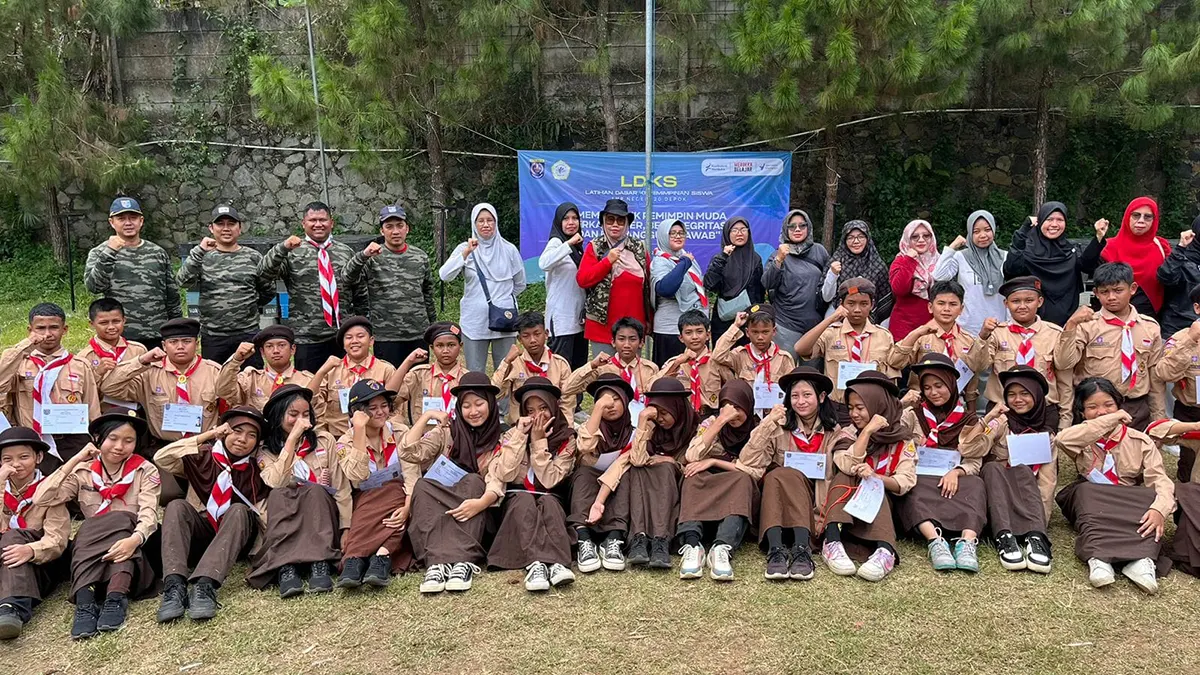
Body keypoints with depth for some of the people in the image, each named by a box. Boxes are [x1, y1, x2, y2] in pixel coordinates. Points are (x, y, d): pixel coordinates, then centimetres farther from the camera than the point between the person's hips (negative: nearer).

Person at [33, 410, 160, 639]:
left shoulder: (145, 471, 2)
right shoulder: (83, 472, 10)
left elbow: (148, 515, -12)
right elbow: (41, 498, -4)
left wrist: (134, 539, -35)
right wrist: (75, 460, -2)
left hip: (129, 545, -2)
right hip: (89, 549, 2)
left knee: (120, 520, -31)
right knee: (88, 528, -30)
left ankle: (116, 598, -44)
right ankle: (85, 601, -46)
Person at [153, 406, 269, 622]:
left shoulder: (257, 471, 6)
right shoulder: (203, 457, 5)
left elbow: (262, 517, -1)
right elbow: (161, 458, -11)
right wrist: (207, 435, -11)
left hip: (235, 539, -1)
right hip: (199, 534, 1)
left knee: (239, 510, -30)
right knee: (177, 506, -26)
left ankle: (205, 585, -48)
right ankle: (175, 585, -44)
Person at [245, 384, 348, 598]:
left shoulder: (324, 440, 10)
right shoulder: (265, 450, 7)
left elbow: (341, 488, 3)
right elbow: (276, 484, -15)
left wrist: (346, 529, -9)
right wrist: (292, 438, -14)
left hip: (322, 515, 1)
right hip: (285, 521, -1)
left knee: (314, 490, -30)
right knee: (278, 495, -31)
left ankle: (320, 565, -43)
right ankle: (285, 568, -47)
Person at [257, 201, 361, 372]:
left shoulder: (346, 252, 12)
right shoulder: (291, 252, 2)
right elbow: (263, 274, -11)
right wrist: (282, 248, -24)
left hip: (344, 336, 3)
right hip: (306, 338, -3)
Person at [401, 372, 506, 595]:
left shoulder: (500, 441, 2)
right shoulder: (447, 431, 10)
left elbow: (496, 484, -15)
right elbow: (408, 452, -3)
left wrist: (480, 503, -35)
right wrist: (426, 416, -5)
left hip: (476, 516, -2)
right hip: (438, 506, 2)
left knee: (473, 481, -31)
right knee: (423, 485, -28)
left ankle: (462, 562, -47)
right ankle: (437, 562, -47)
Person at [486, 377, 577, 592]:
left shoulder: (566, 439, -1)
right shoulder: (513, 434, 2)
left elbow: (550, 480, -12)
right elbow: (504, 475, -14)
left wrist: (539, 442, -15)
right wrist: (520, 435, -16)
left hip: (550, 500, 0)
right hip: (517, 500, 0)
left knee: (548, 502, -34)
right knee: (525, 500, -33)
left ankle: (557, 564, -54)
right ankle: (535, 564, -54)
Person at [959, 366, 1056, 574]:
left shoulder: (1047, 434, 9)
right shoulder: (1001, 422, 3)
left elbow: (1048, 479, 0)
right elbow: (967, 448, -13)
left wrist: (1039, 514, -15)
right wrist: (988, 418, -21)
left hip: (1028, 494, 1)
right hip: (995, 491, -1)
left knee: (1022, 470, -30)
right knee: (992, 466, -32)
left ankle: (1035, 536, -46)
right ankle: (1004, 536, -48)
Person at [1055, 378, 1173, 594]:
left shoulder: (1141, 442, 7)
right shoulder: (1081, 441, 5)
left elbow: (1160, 481, -8)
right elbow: (1062, 439, -22)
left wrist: (1160, 509, -31)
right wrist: (1111, 420, -17)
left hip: (1133, 506, 1)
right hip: (1090, 502, -1)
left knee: (1150, 496, -29)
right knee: (1086, 491, -33)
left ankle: (1141, 559, -47)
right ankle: (1098, 558, -52)